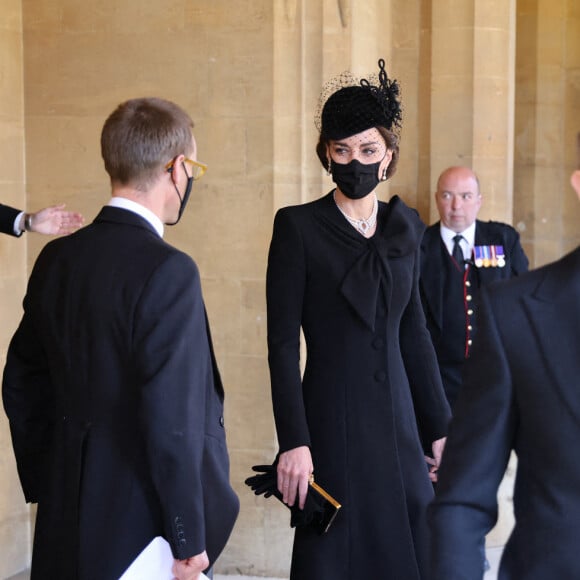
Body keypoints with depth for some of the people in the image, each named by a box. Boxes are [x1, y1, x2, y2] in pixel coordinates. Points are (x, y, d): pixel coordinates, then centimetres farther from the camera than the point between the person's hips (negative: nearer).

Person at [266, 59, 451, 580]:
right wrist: (293, 442, -16)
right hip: (332, 424, -5)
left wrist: (440, 428, 11)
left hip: (397, 421, 5)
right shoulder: (298, 226, -7)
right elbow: (282, 344, -10)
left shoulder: (404, 226, 8)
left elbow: (413, 332, 13)